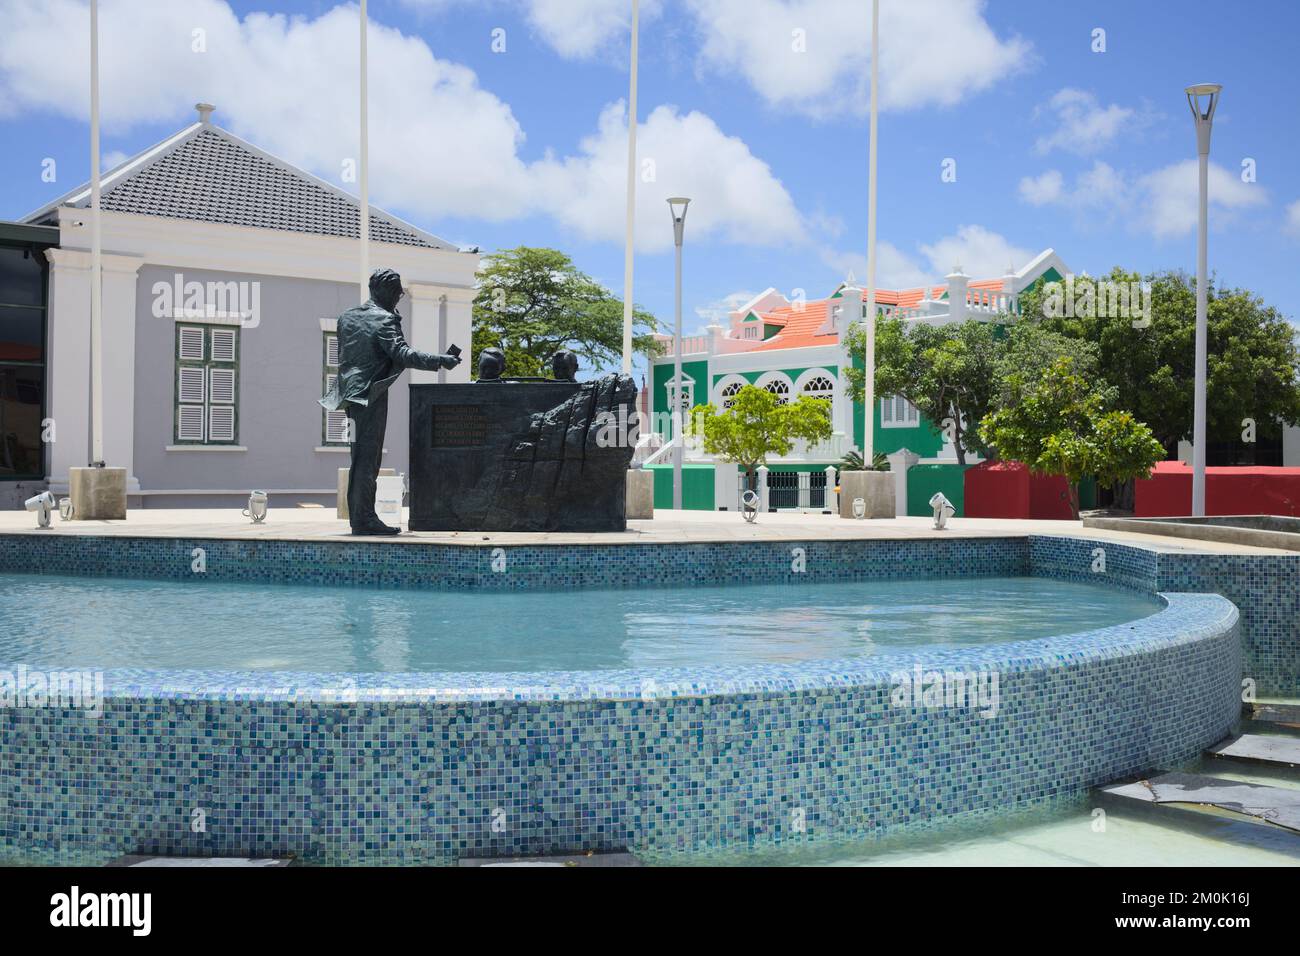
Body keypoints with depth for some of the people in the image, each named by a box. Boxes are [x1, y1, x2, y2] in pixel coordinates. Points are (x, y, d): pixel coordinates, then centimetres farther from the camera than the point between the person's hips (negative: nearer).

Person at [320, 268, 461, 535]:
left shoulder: (347, 317, 14)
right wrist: (440, 361, -27)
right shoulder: (385, 320, -12)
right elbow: (402, 353, -24)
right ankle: (364, 519, -7)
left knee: (360, 459, 13)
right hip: (372, 395, -8)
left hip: (351, 392, 8)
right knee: (368, 459, -7)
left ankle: (357, 517, 16)